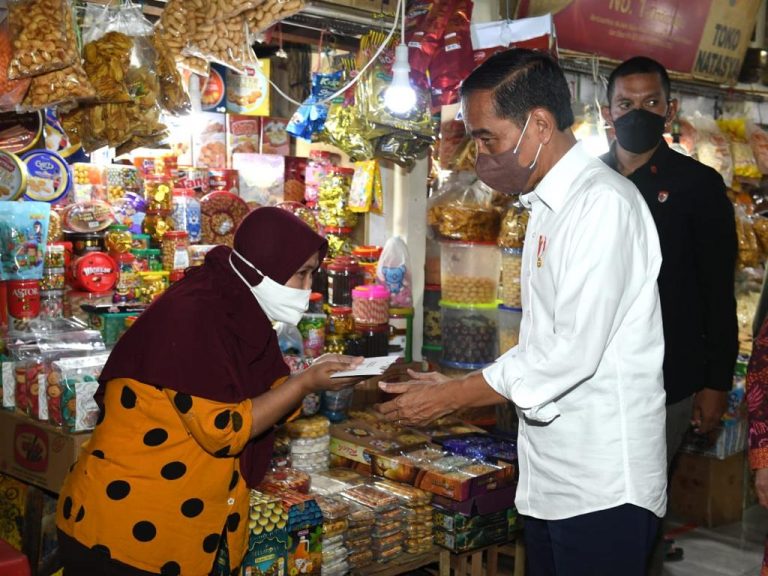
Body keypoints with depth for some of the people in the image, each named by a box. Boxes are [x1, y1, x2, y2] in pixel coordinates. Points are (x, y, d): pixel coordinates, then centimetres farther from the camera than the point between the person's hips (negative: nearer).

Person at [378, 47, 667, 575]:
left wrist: (450, 398, -14)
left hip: (601, 490, -8)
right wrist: (461, 386, 8)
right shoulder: (549, 208, 14)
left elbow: (575, 351, -21)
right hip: (550, 483, 8)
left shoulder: (604, 202, -15)